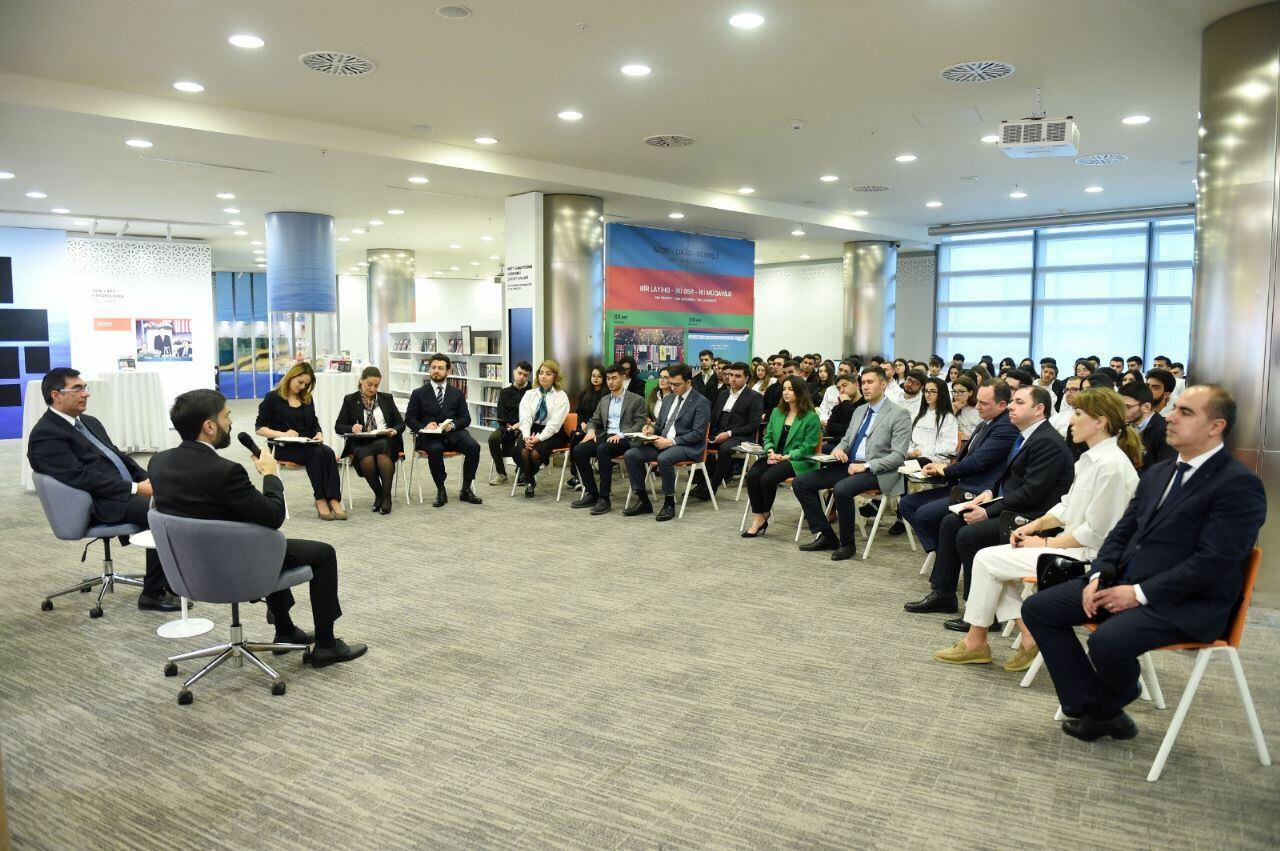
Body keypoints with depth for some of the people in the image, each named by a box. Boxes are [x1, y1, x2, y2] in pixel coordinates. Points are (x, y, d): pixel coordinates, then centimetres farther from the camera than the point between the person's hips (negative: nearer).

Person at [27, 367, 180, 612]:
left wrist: (148, 480, 3)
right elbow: (81, 478, -19)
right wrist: (135, 488, -20)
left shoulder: (89, 422, 19)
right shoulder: (45, 435, -10)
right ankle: (153, 594, -16)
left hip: (127, 491, 9)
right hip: (98, 506, -9)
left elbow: (118, 456, 22)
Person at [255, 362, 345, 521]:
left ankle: (334, 500, -40)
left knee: (328, 452, -30)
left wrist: (319, 434, -3)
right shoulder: (272, 398, 3)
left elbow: (315, 424, 21)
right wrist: (283, 434, -17)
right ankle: (320, 500, -31)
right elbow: (259, 428, -1)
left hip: (307, 445, 4)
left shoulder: (307, 399, 19)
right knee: (317, 454, -34)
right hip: (283, 448, -4)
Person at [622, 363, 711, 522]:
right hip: (662, 442, 7)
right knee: (630, 455, -12)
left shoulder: (701, 402, -6)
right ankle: (644, 502, -4)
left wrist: (671, 441, -20)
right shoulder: (668, 399, 18)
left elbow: (698, 434, -14)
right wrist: (652, 430, 0)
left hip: (688, 447, -7)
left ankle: (669, 504, -19)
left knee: (663, 459, -37)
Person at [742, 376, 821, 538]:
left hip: (798, 461, -5)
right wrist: (770, 452, -6)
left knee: (768, 478, -29)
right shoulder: (776, 412, 15)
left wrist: (785, 457, -17)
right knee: (752, 474, -24)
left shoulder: (811, 417, -4)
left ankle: (765, 514, -2)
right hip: (775, 457, 5)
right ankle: (758, 518, -19)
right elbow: (768, 437, 16)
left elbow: (807, 447, -8)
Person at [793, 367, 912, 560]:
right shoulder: (859, 411, 18)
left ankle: (847, 543, -14)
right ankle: (824, 535, -1)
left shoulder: (899, 414, -5)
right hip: (849, 464, 8)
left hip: (875, 471, -7)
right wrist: (838, 449, 0)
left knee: (841, 489, -36)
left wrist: (866, 466, -20)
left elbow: (898, 456, -12)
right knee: (801, 482, -7)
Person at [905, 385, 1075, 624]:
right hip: (1010, 508, 10)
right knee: (951, 522, 4)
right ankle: (943, 593, 11)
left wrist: (988, 512, -21)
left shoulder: (1048, 442, -18)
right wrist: (990, 492, 3)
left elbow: (1031, 492, -23)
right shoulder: (1025, 436, 13)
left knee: (968, 535, -23)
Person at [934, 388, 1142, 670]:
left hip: (1087, 557, -10)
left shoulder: (1112, 465, -21)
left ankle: (975, 643, 5)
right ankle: (1029, 638, 3)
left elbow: (1095, 532, -21)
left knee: (987, 560, -9)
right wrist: (1035, 525, 3)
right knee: (990, 557, 4)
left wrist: (1047, 544, -12)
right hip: (1072, 545, 10)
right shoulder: (1091, 458, 10)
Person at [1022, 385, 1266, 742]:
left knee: (1108, 641, -33)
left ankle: (1106, 712, 2)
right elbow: (1122, 532, 17)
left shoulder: (1239, 484, -10)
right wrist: (1098, 576, -2)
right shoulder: (1158, 473, 17)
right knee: (1038, 608, -5)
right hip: (1124, 581, 8)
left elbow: (1213, 562, -19)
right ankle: (1090, 708, 1)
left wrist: (1140, 593, -20)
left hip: (1188, 602, -8)